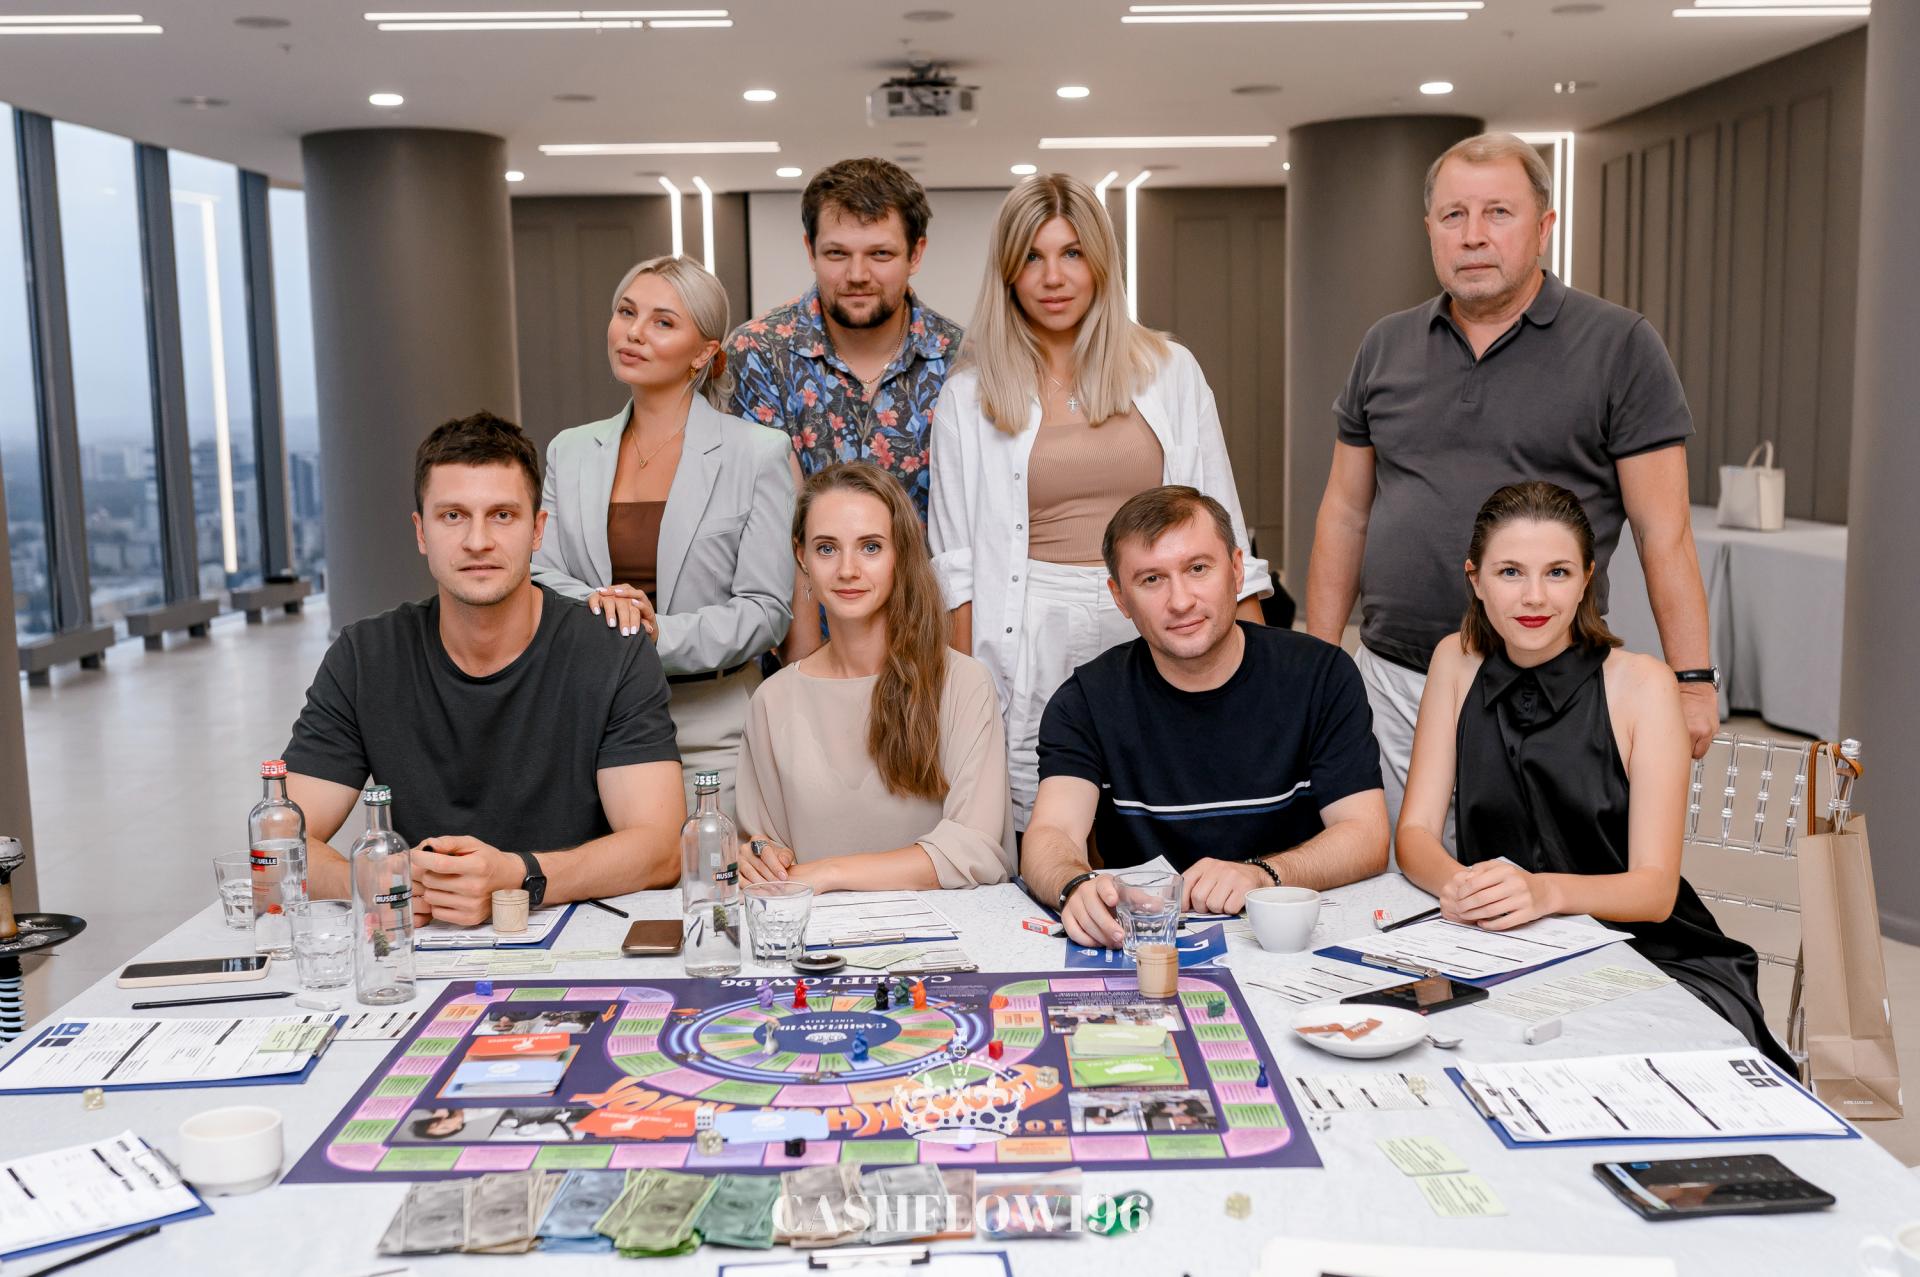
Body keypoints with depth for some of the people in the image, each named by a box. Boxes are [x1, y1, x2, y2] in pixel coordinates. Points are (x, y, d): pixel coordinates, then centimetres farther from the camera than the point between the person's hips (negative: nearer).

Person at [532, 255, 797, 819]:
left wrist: (661, 637, -21)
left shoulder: (759, 453, -3)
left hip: (712, 727, -3)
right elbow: (538, 574, 5)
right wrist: (593, 605, -17)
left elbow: (767, 609, -7)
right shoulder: (570, 451, 10)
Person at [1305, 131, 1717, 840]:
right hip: (1391, 683, 4)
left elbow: (1663, 532, -3)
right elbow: (1345, 514, 13)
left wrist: (1692, 681, -8)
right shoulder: (1385, 347, 10)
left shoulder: (1619, 345, -1)